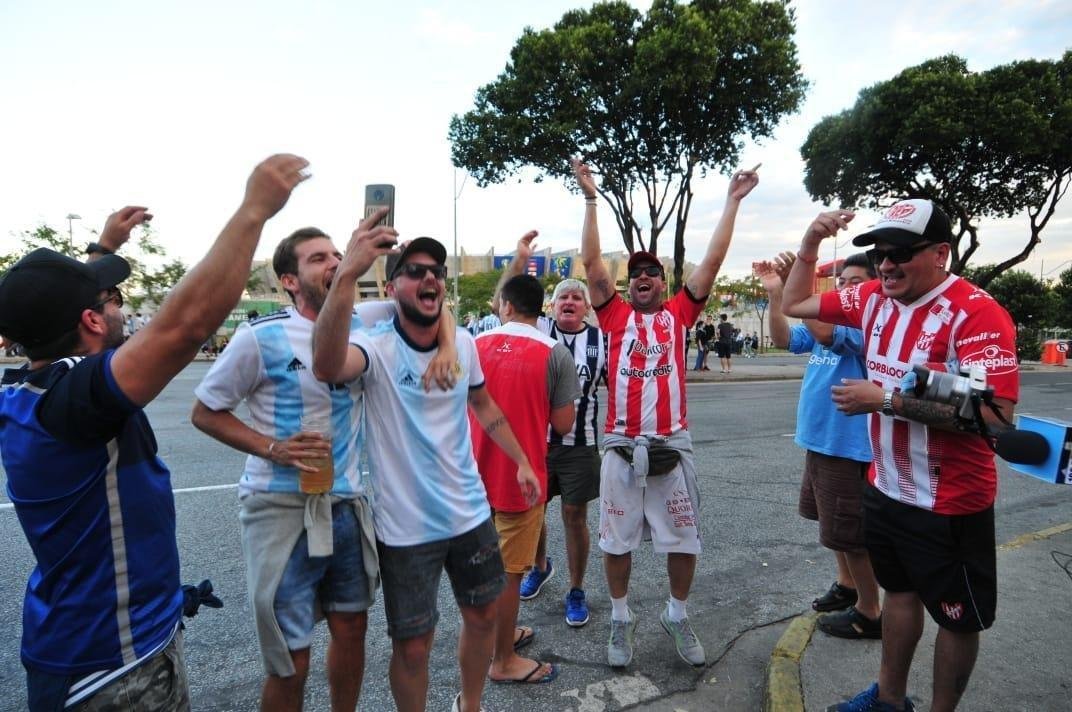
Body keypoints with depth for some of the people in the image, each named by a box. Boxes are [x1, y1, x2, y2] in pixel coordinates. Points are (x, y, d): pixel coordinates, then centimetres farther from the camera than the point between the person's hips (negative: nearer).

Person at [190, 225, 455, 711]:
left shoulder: (361, 322, 0)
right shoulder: (261, 338, -11)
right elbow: (204, 413, -2)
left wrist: (445, 343, -10)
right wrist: (272, 448, -16)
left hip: (349, 504, 5)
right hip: (283, 509, -4)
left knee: (351, 629, 20)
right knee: (290, 664, 6)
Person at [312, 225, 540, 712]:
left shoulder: (464, 342, -1)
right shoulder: (376, 346, -17)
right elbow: (327, 366, -42)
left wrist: (521, 460, 15)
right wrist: (346, 276, -53)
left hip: (470, 511, 5)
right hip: (406, 526, -5)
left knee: (483, 616, 22)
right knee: (412, 646, 9)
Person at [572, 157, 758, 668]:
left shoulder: (678, 313, 7)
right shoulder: (616, 315, 5)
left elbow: (712, 262, 5)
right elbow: (591, 263, 0)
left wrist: (733, 202, 6)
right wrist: (591, 199, -1)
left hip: (672, 445, 1)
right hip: (622, 447, 0)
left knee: (683, 540, 12)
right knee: (617, 540, 11)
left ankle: (678, 617, 35)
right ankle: (621, 618, 31)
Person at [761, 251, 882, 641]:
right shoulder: (830, 320, 10)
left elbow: (825, 334, -34)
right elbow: (784, 339, 2)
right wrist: (775, 293, -11)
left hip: (850, 447, -9)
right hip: (820, 441, 9)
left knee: (851, 532, 3)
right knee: (834, 524, 24)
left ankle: (869, 612, 21)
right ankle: (847, 584, 43)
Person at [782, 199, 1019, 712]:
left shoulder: (976, 313, -22)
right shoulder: (874, 297, -1)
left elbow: (997, 411, -31)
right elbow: (796, 304, 10)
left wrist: (887, 399, -28)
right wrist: (809, 243, -3)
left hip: (950, 502, -7)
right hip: (884, 487, 7)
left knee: (957, 617, 14)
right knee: (898, 590, 24)